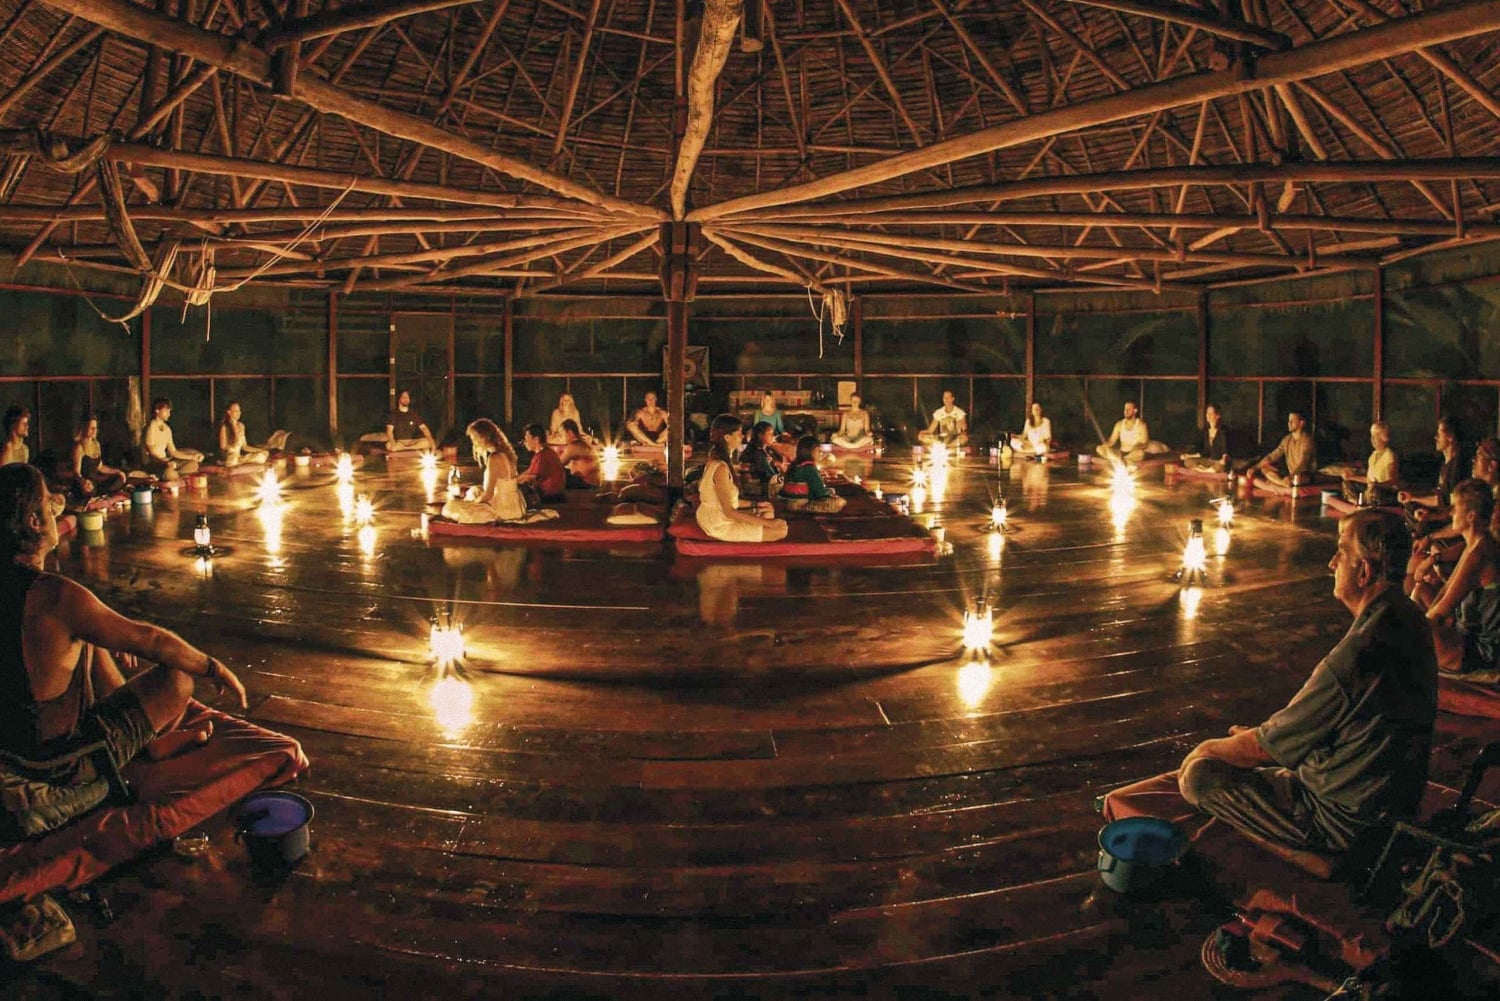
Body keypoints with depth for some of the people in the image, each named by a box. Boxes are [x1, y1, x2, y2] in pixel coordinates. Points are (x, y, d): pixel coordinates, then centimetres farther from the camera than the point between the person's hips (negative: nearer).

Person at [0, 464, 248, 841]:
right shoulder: (55, 597, -30)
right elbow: (151, 641, -22)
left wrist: (109, 640, 22)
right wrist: (215, 668, -8)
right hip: (66, 766, -8)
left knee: (88, 641, 23)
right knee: (178, 676, -1)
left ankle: (150, 737, 32)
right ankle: (153, 741, 34)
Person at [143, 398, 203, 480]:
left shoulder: (167, 429, 12)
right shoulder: (151, 428, -13)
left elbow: (172, 451, 15)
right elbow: (152, 454, -18)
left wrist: (192, 457, 9)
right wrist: (166, 463, -35)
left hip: (165, 461, 9)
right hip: (152, 464, -9)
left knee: (193, 464, -3)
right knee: (169, 472, -40)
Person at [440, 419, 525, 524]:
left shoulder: (494, 458, -20)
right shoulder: (504, 454, 7)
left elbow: (488, 494, -18)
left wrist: (473, 502, -1)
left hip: (504, 509, -10)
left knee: (451, 508, -7)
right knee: (473, 491, 34)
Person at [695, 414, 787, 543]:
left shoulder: (716, 460, 7)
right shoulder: (721, 467, -23)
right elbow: (729, 512, -23)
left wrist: (754, 504, 14)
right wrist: (767, 523, -19)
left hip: (715, 517, 10)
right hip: (720, 525, -10)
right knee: (781, 530, -8)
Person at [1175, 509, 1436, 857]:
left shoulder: (1357, 655, -31)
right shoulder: (1410, 620, -1)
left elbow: (1264, 747, -19)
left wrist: (1208, 749, 0)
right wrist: (1265, 733, 14)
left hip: (1343, 820, -10)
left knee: (1199, 775, -12)